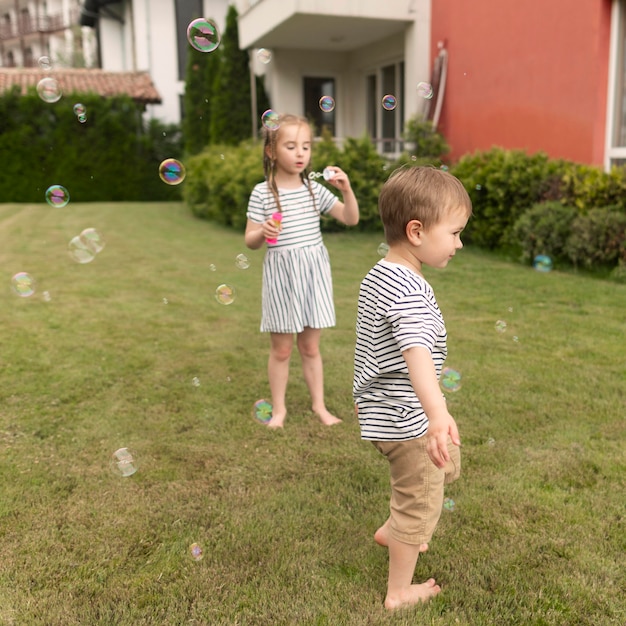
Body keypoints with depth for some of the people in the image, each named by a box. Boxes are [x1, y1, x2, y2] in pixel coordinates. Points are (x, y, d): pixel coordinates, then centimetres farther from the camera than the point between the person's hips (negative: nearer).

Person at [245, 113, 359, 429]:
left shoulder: (315, 189, 4)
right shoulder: (262, 193, -6)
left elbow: (351, 219, 3)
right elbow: (250, 241, -4)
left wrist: (346, 189, -12)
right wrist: (263, 232, -25)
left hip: (314, 273, 3)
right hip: (281, 274, -3)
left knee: (310, 347, 13)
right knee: (281, 348, 8)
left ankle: (319, 404, 27)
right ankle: (279, 408, 24)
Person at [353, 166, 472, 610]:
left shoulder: (378, 277, 6)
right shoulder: (409, 289, -26)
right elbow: (416, 350, -43)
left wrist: (365, 395, 30)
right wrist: (438, 413, -56)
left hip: (383, 407, 10)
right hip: (406, 419, -10)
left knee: (447, 465, 29)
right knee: (421, 502, 9)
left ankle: (392, 532, 40)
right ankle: (399, 592, 27)